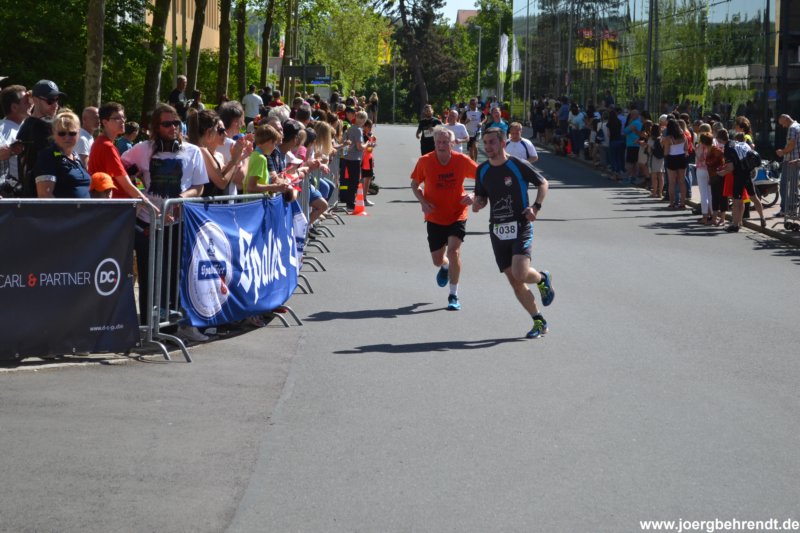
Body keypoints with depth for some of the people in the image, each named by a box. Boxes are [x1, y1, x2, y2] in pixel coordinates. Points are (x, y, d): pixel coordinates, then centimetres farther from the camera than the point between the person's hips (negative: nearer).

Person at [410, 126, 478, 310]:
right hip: (434, 217, 2)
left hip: (457, 215, -2)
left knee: (453, 250, -22)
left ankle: (453, 296, -8)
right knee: (437, 260, 10)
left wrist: (474, 196, -18)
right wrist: (423, 201, -14)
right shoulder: (424, 162, -11)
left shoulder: (462, 160, -13)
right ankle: (445, 267, 52)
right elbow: (415, 184, 3)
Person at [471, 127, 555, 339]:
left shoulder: (518, 166, -8)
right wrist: (478, 203, -6)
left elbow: (543, 183, 2)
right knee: (514, 281, 2)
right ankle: (539, 322, 14)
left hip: (520, 227, -5)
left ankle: (542, 278, 13)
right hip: (497, 230, 5)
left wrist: (536, 207, -12)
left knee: (520, 273, -22)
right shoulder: (482, 171, 6)